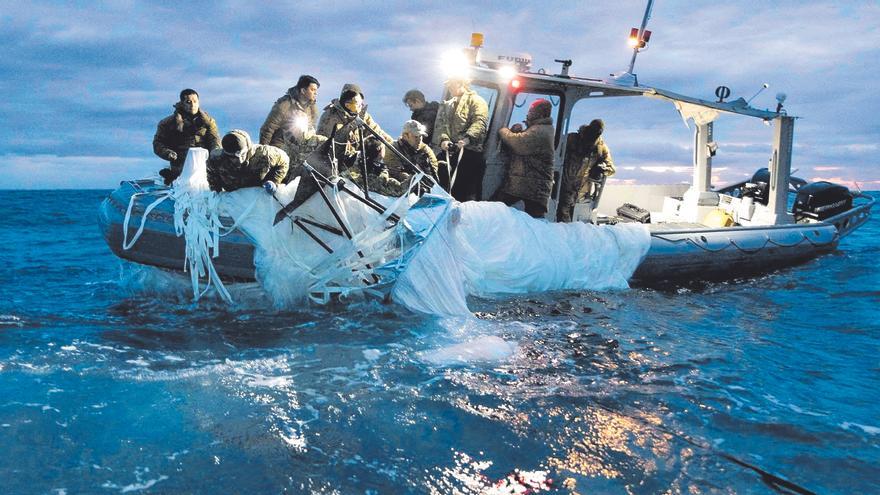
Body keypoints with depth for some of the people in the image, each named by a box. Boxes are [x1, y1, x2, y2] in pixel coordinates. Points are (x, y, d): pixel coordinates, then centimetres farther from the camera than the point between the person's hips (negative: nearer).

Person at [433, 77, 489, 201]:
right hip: (449, 153, 6)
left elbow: (480, 123, -12)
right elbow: (440, 126, 11)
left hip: (470, 152, -6)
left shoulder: (476, 101, 5)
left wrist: (467, 139, -30)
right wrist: (443, 139, -12)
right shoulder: (446, 105, 25)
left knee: (468, 195, -10)